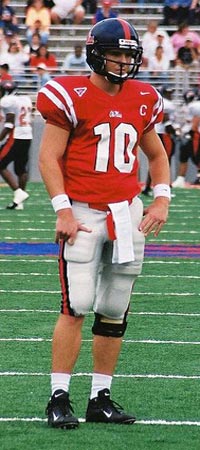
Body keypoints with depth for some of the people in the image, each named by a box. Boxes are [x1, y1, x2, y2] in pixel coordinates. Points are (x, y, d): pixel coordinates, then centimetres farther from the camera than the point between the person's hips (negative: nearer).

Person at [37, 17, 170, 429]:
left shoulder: (141, 100, 9)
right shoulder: (71, 96, -8)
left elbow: (157, 155, 21)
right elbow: (49, 156, -8)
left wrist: (161, 200, 7)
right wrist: (63, 211, -15)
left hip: (127, 212, 6)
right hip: (83, 212, -6)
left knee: (115, 311, 7)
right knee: (76, 306, -13)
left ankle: (101, 398, 14)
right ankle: (59, 399, -9)